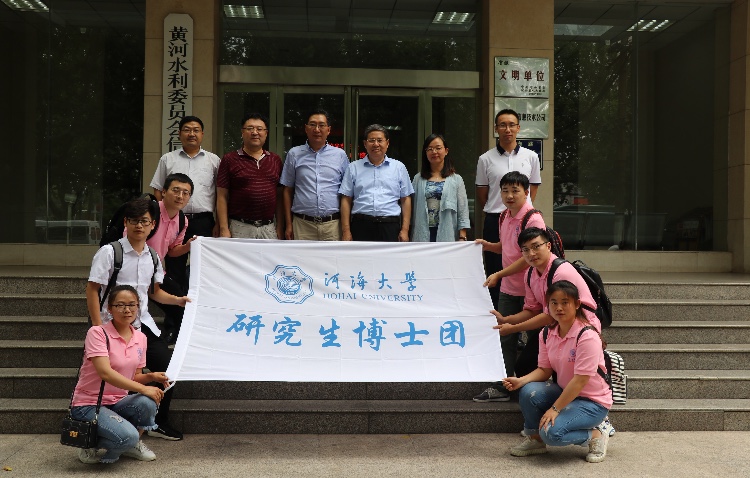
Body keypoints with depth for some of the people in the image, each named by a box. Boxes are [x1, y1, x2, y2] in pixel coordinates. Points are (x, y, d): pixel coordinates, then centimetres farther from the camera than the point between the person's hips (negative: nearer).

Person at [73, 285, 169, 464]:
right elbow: (105, 373, -26)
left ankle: (132, 445, 3)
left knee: (148, 403, -28)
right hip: (88, 405, -6)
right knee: (127, 436, -32)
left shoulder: (140, 338, 5)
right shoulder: (97, 333, -15)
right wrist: (143, 389, -30)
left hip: (118, 402, 6)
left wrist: (151, 376, -11)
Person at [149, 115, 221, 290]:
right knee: (175, 270, 5)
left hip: (203, 222, -1)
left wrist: (219, 224, 0)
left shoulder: (213, 160, 10)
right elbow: (158, 191, 11)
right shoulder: (167, 159, 12)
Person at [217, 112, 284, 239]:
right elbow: (222, 197, -1)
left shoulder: (275, 160, 12)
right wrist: (224, 229, -8)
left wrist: (280, 227, 6)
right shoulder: (230, 159, 3)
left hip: (269, 228, 3)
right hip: (239, 228, -3)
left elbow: (279, 196, 12)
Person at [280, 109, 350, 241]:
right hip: (302, 224, 0)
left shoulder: (340, 155, 10)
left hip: (333, 224, 0)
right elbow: (288, 190, 11)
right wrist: (289, 224, 6)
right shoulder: (294, 154, 9)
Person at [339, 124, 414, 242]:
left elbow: (406, 200, 9)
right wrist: (346, 231, -2)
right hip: (361, 226, 0)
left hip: (390, 227, 0)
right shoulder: (354, 168, 10)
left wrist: (405, 230, 0)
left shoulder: (399, 167, 11)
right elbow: (346, 200, 6)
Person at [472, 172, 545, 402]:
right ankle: (500, 387, 12)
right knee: (505, 337, 8)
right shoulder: (505, 217, 9)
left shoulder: (533, 219, -16)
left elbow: (529, 257, -19)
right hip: (508, 288, 8)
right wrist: (488, 245, 4)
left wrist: (499, 275, -18)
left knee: (534, 339, 8)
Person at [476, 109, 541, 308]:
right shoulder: (486, 159, 2)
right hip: (495, 222, -1)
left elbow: (533, 190, 13)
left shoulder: (531, 157, 6)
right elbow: (481, 196, 8)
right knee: (495, 273, 3)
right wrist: (495, 213, 8)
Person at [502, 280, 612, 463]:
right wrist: (521, 380, -20)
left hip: (592, 401, -6)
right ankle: (535, 439, 2)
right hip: (564, 392, 7)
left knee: (551, 431, -28)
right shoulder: (548, 334, -1)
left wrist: (555, 409, -25)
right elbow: (544, 370, 0)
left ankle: (596, 435, 0)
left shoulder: (587, 336, -23)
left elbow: (580, 380, -25)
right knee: (528, 391, -22)